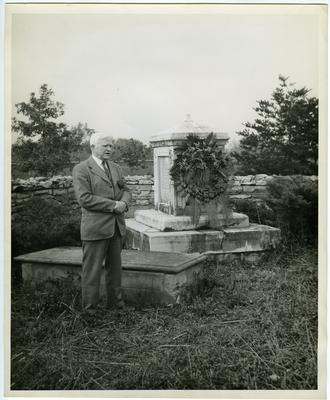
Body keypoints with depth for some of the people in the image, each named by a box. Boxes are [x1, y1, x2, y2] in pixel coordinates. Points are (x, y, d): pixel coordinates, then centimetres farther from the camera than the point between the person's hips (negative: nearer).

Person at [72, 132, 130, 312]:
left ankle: (115, 302, 26)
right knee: (92, 270, 0)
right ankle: (90, 309, 10)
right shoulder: (81, 169, -5)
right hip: (95, 228, -6)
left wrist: (124, 203, -7)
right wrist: (113, 205, -16)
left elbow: (125, 190, 17)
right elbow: (84, 198, -15)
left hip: (117, 226, 6)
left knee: (115, 267, 14)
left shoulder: (116, 168, 16)